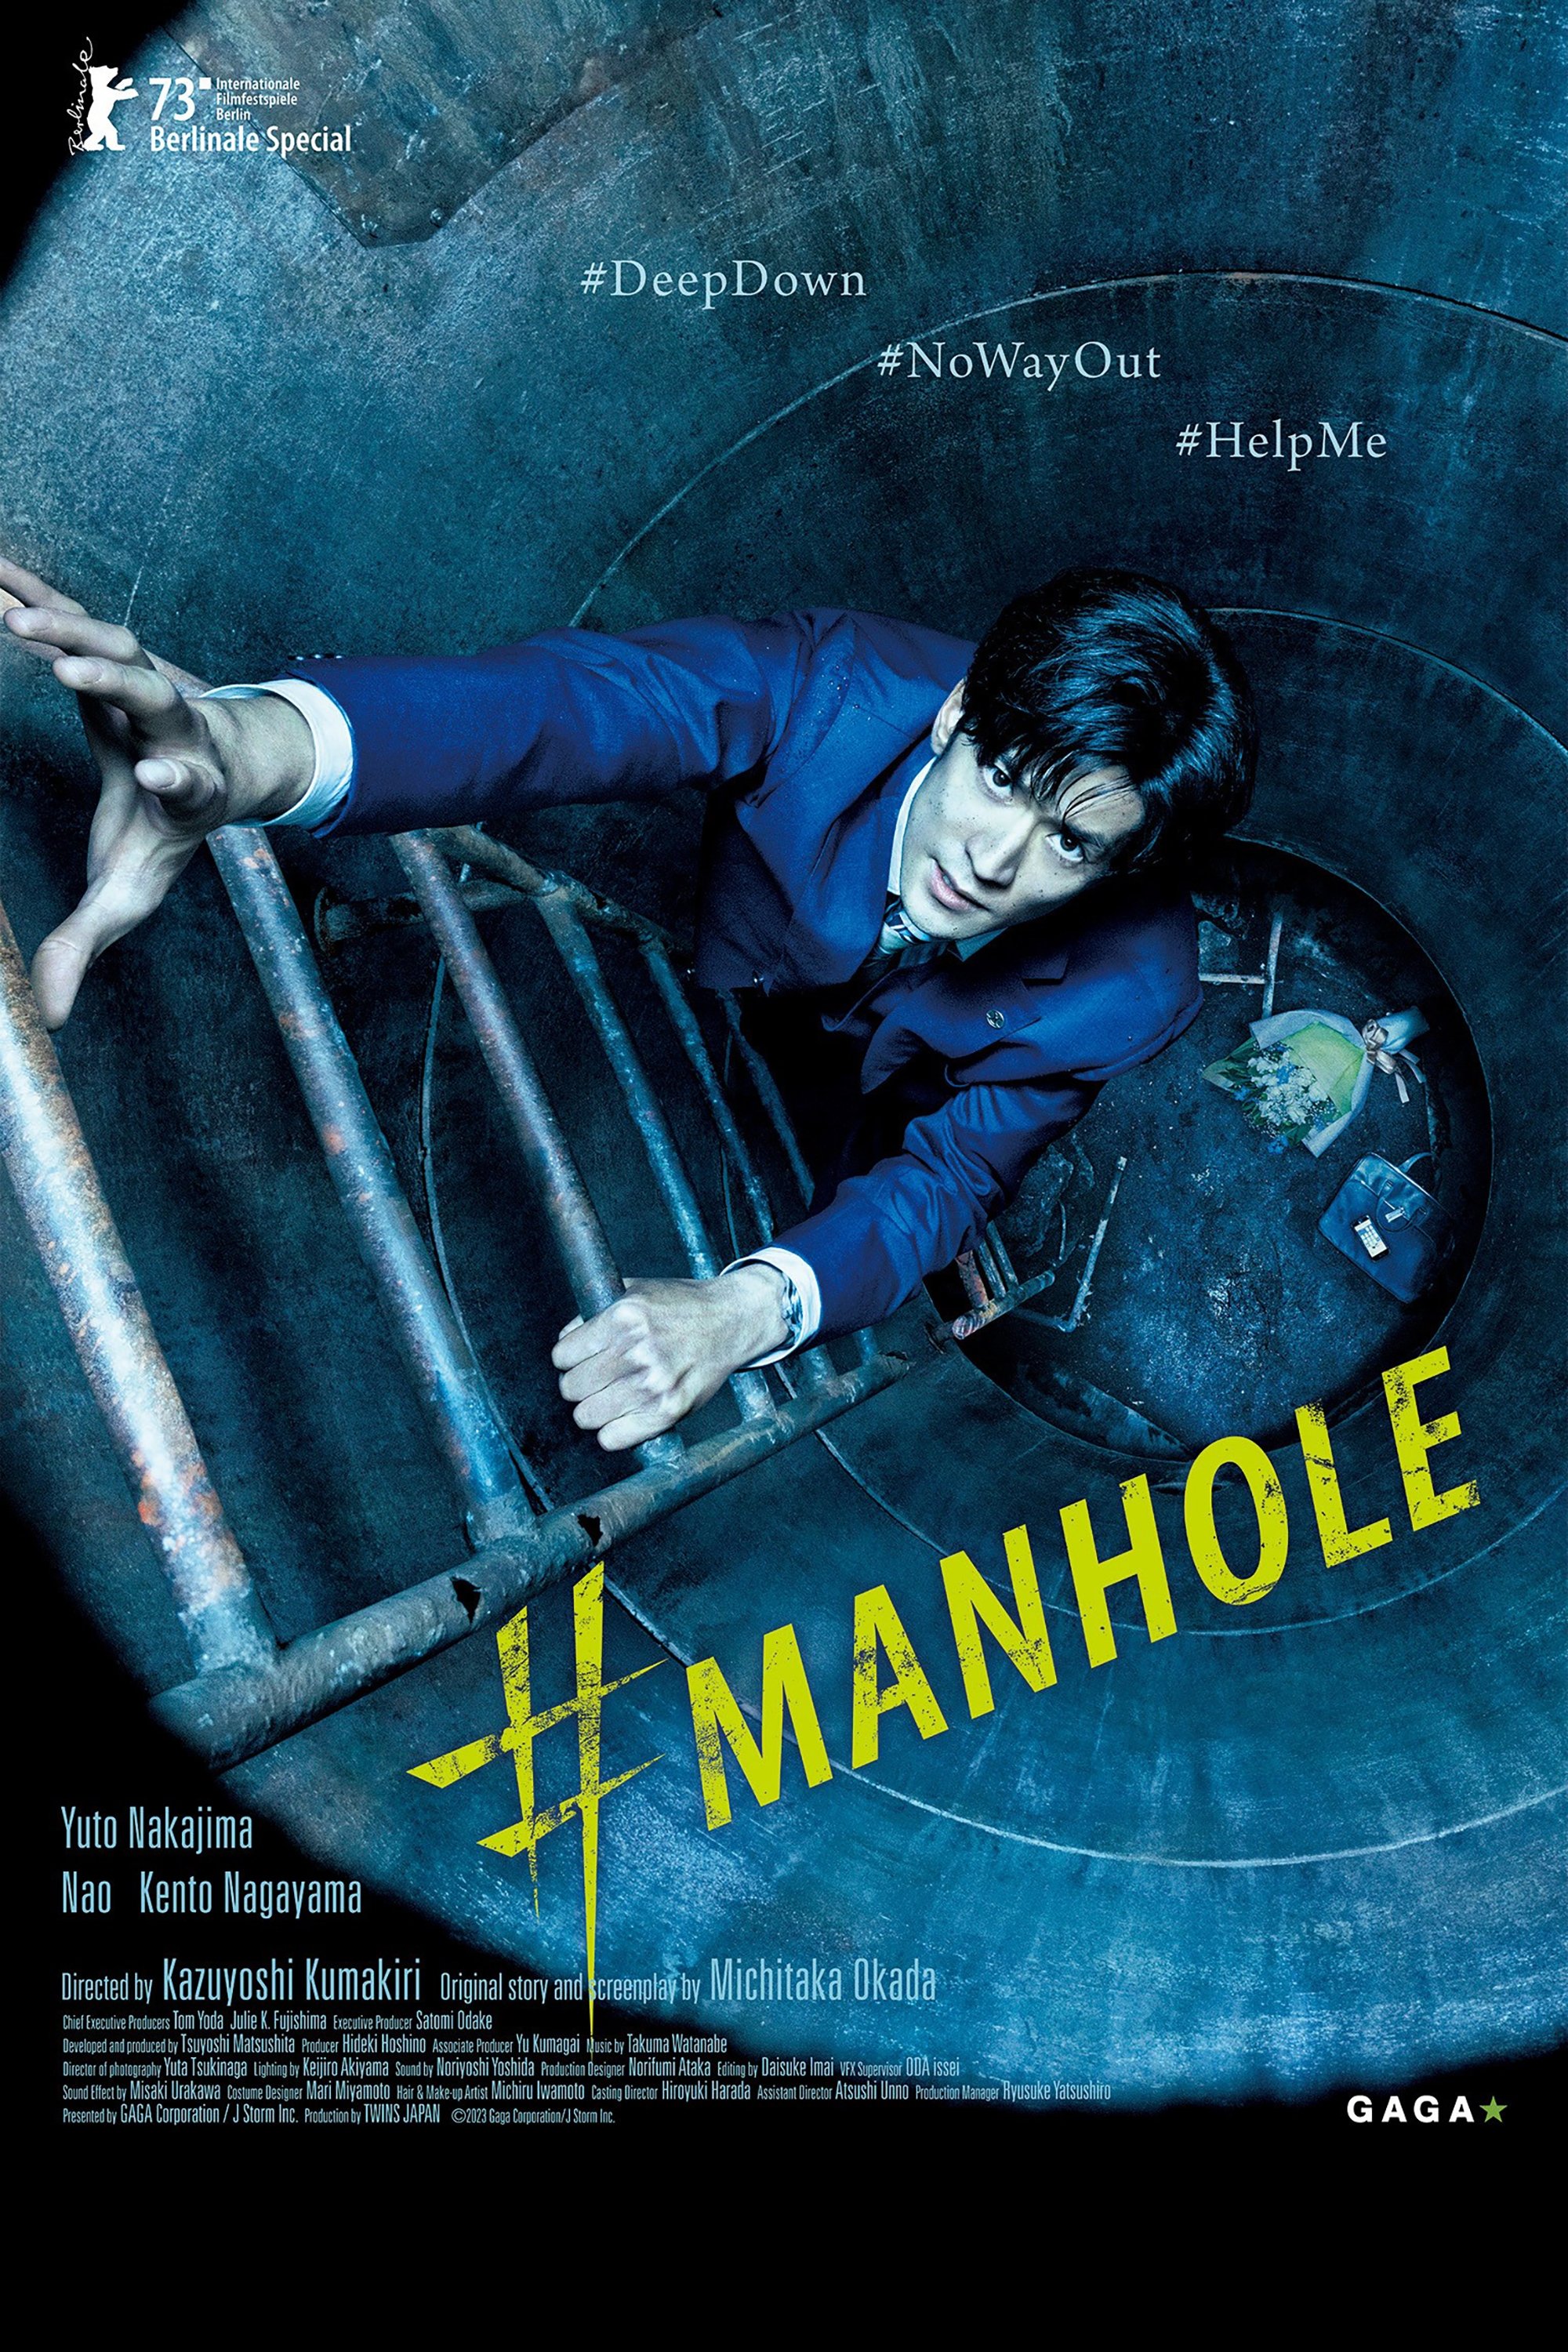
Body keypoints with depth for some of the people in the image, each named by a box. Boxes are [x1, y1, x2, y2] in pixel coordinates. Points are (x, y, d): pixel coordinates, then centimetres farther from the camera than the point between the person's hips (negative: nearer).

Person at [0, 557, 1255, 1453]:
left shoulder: (1129, 983, -33)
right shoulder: (845, 690, -38)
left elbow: (949, 1176, -32)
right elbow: (572, 697, -55)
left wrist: (744, 1310, -55)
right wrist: (248, 750, -75)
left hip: (872, 1134, 1)